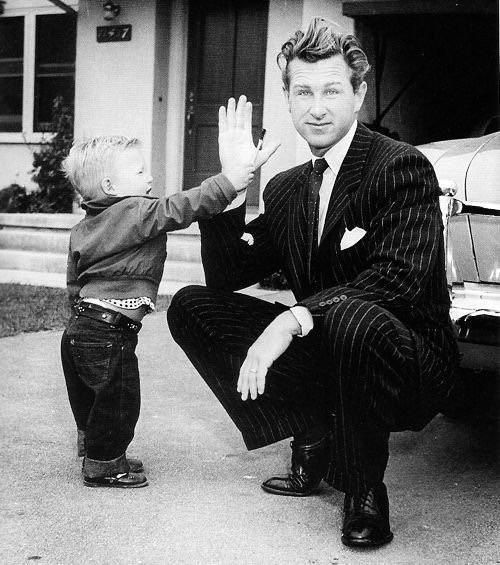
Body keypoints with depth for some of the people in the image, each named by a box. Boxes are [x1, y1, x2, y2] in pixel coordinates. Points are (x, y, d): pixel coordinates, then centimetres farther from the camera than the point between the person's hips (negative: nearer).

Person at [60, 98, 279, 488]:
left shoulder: (86, 227, 13)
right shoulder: (135, 213, -16)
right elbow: (182, 208, -29)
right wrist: (233, 176, -34)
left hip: (81, 324, 10)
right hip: (110, 331, -10)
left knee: (91, 399, 21)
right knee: (118, 400, 5)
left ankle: (95, 453, 37)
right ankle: (103, 466, 18)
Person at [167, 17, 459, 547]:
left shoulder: (404, 167, -12)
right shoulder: (286, 189, 8)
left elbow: (400, 278, -26)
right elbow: (227, 276, 4)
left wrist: (295, 319, -36)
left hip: (410, 372, -6)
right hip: (322, 359, 7)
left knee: (351, 317, -40)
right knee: (191, 307, -3)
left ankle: (365, 491, -13)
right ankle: (313, 444, 4)